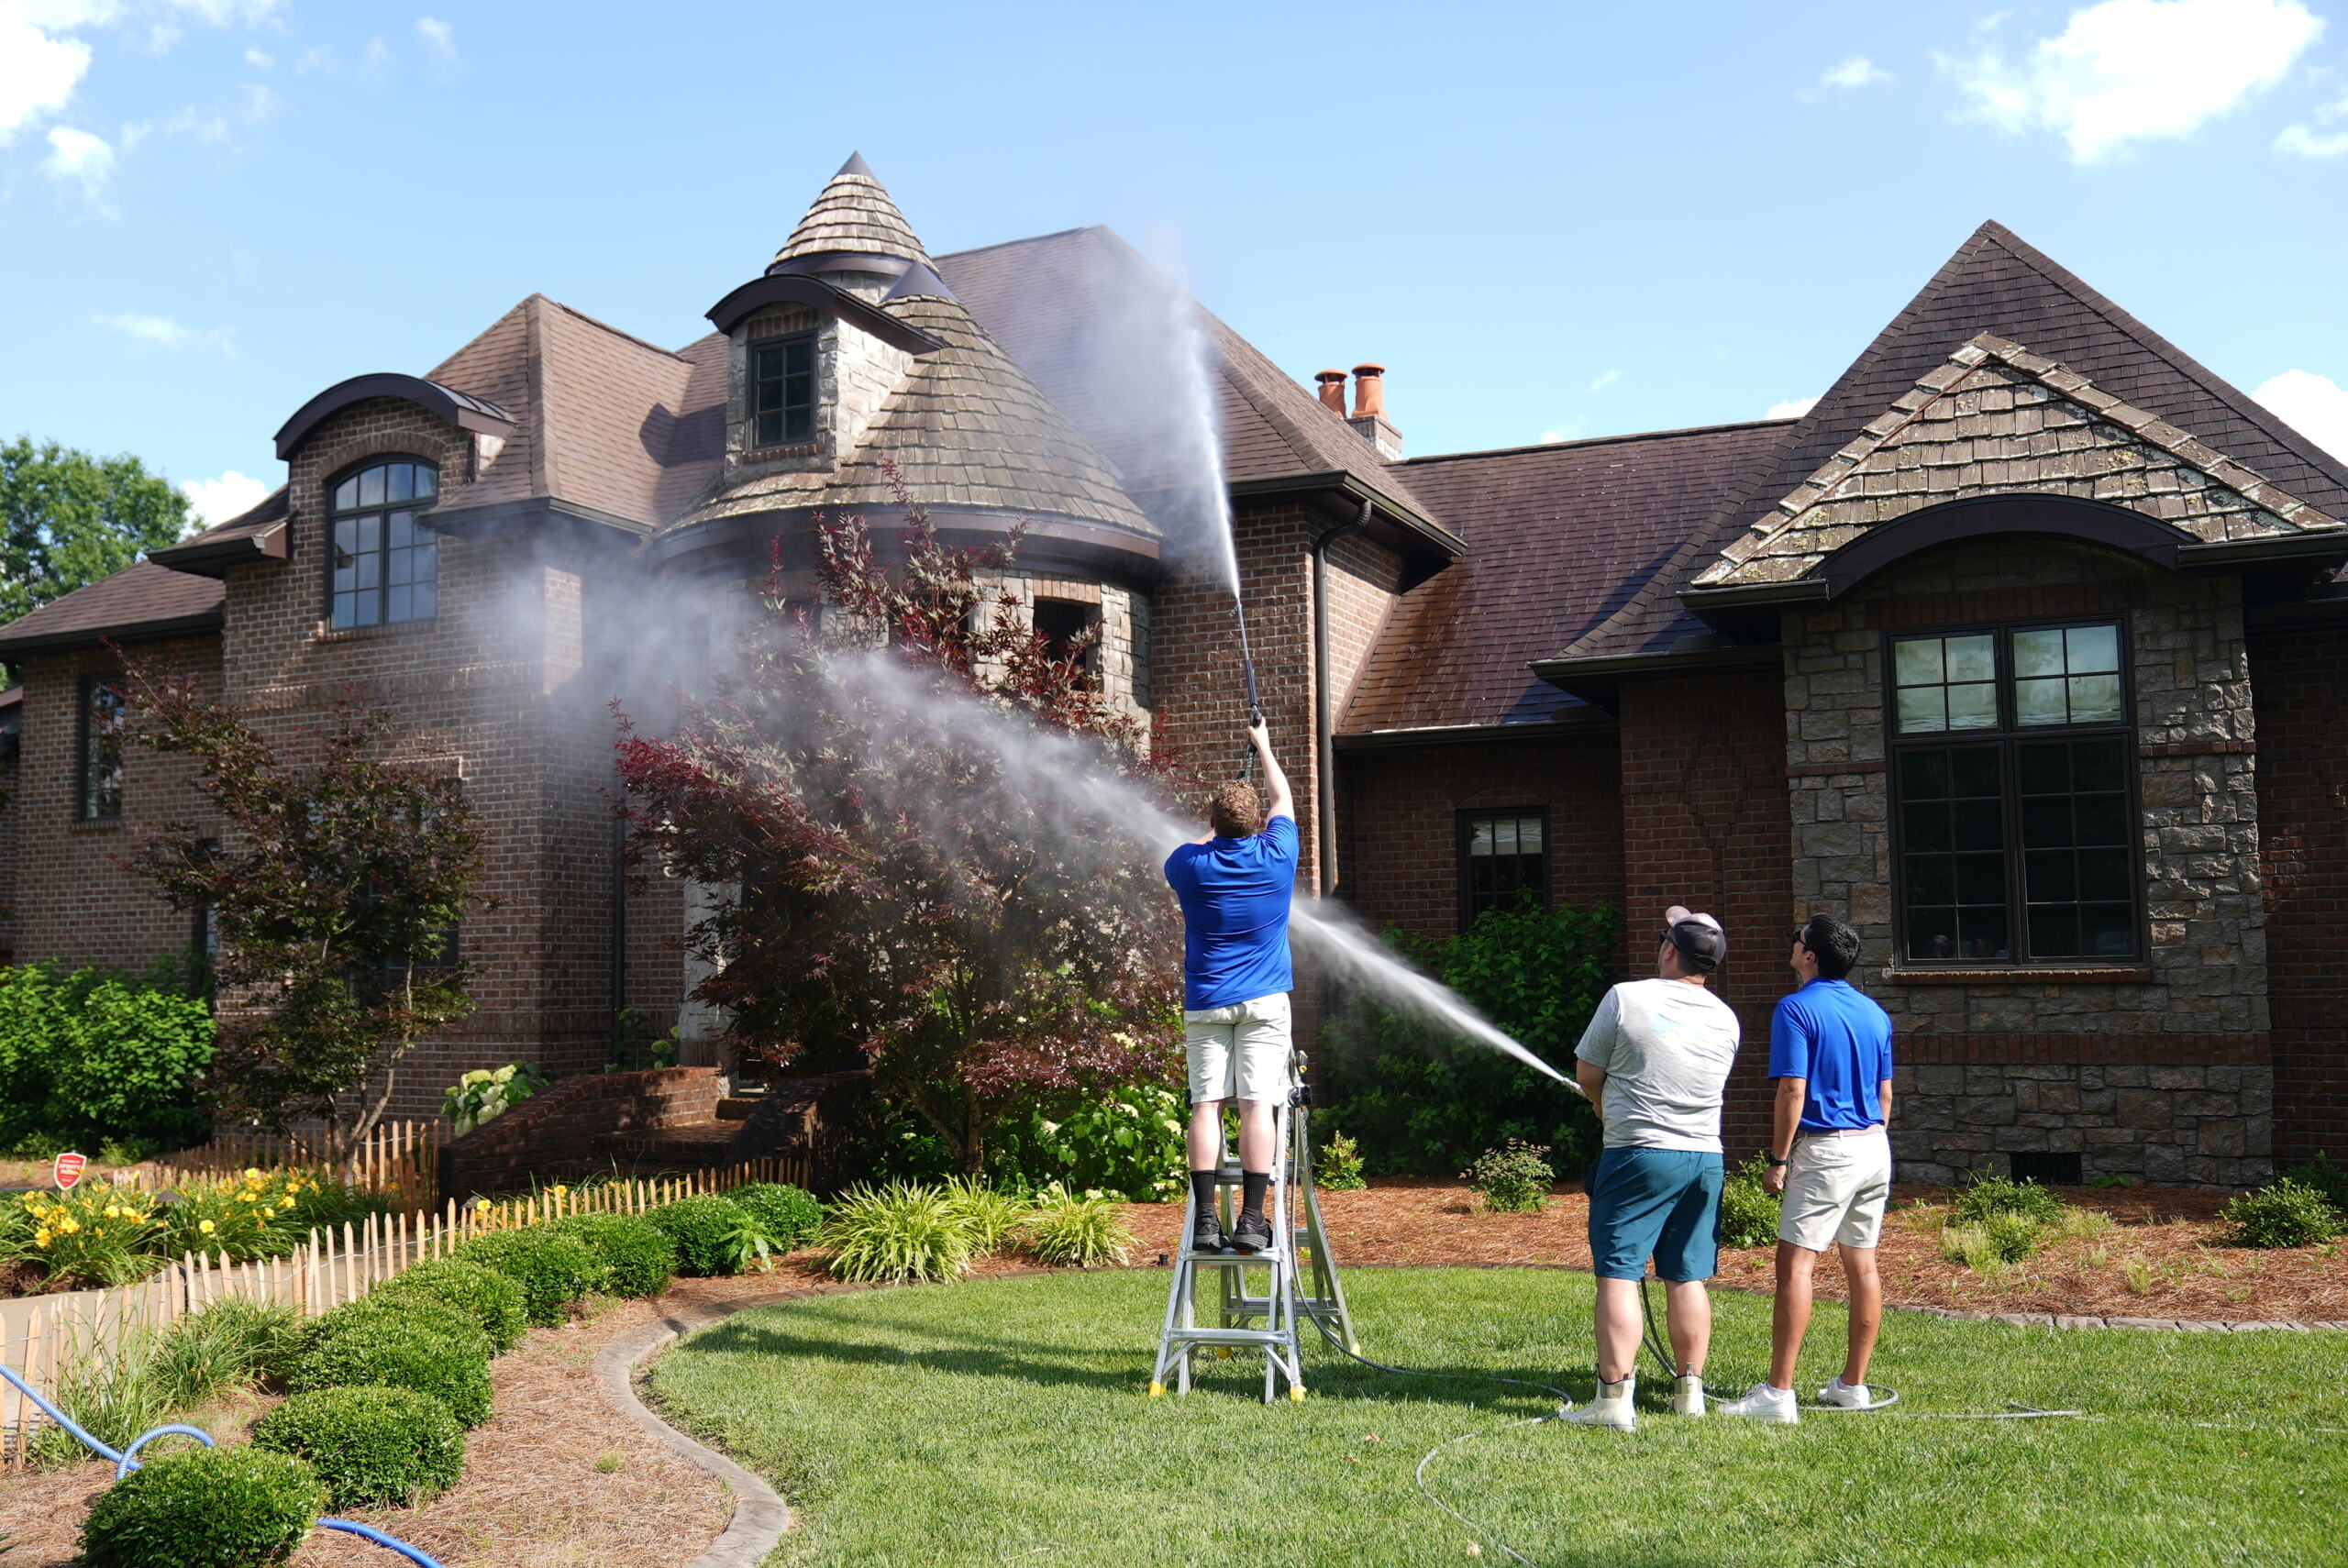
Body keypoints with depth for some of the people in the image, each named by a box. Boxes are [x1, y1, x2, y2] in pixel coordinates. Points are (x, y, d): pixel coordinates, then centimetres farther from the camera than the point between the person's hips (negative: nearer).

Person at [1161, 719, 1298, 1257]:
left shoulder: (1191, 864, -1)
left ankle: (1206, 1218, -6)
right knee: (1257, 1105, -5)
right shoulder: (1275, 855, -1)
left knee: (1206, 1104, -1)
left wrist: (1220, 830, 38)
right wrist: (1263, 744, 31)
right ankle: (1252, 1220, -8)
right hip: (1265, 1002, -1)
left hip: (1205, 1005, 1)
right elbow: (1282, 798, 18)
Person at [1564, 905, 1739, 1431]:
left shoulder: (1626, 997, -9)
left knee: (1618, 1274, -3)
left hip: (1639, 1155, -5)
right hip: (1706, 1157, 5)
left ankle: (1615, 1397, -6)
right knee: (1688, 1278, 13)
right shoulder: (1725, 1018, 7)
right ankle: (1690, 1389, 19)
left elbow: (1587, 1076, -1)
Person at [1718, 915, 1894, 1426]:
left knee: (1795, 1265, -8)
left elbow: (1793, 1092, -16)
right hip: (1875, 1148, 8)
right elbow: (1885, 1093, 16)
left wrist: (1777, 1159, -10)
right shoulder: (1874, 1012, 11)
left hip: (1826, 1151, -8)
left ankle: (1779, 1394, -12)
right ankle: (1852, 1385, 19)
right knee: (1863, 1265, 12)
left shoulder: (1797, 1009, -11)